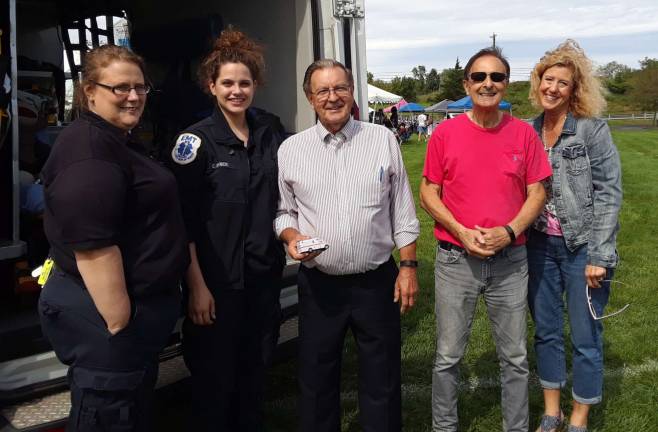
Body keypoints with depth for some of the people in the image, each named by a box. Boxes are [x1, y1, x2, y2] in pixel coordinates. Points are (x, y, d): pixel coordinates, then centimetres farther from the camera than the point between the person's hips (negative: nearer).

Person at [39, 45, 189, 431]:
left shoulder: (121, 142, 14)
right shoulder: (88, 149, -19)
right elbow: (93, 246, -26)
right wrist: (119, 323, -24)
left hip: (136, 306, 10)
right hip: (105, 314, -10)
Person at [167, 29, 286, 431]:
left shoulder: (272, 130, 3)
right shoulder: (196, 141, -10)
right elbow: (184, 220, -12)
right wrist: (196, 285, -15)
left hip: (265, 273, 4)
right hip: (217, 277, -4)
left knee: (256, 369, 18)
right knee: (215, 377, 9)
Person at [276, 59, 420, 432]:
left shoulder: (383, 139, 1)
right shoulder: (291, 149, 2)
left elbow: (402, 212, 3)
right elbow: (283, 211, 9)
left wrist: (409, 267, 0)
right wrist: (292, 237, -12)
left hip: (377, 281, 0)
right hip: (319, 285, 1)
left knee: (382, 381, 12)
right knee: (317, 380, 13)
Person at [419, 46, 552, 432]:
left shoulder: (524, 133, 0)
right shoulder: (445, 133, -3)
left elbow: (537, 193, 3)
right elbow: (429, 193, 0)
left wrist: (509, 231, -13)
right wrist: (461, 232, -14)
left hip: (511, 260, 1)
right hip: (456, 259, -1)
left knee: (515, 358, 13)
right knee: (448, 357, 9)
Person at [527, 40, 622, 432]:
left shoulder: (593, 129, -8)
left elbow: (609, 193, -11)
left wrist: (599, 256, -15)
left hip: (582, 247, -4)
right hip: (540, 245, 4)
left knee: (585, 337, 5)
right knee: (546, 331, 14)